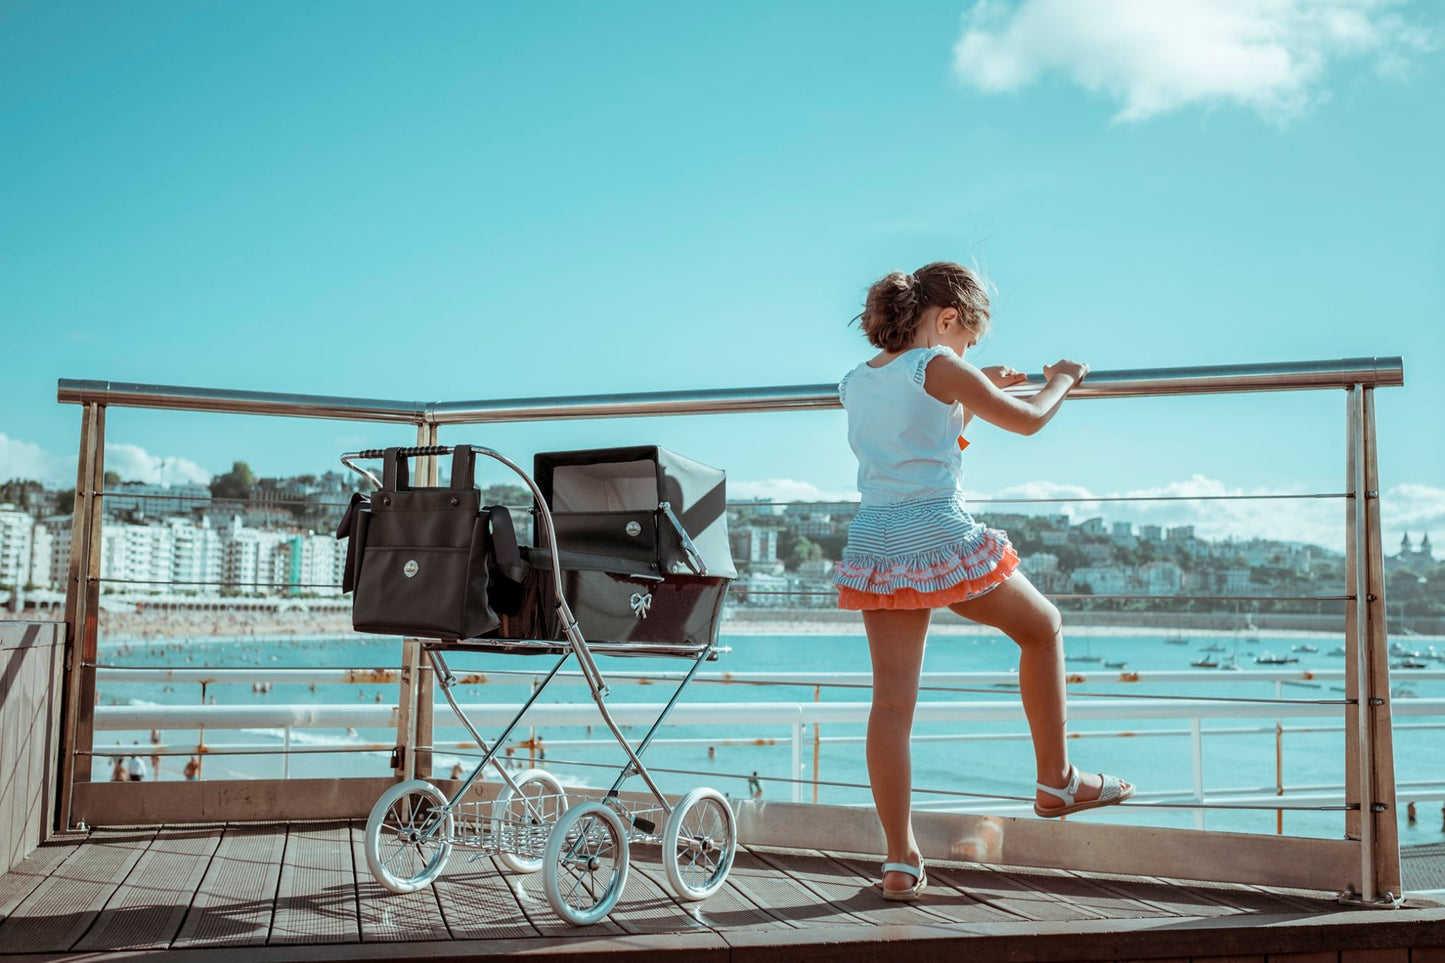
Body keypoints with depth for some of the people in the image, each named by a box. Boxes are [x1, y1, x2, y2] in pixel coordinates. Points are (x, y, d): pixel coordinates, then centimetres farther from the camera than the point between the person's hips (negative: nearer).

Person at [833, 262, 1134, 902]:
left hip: (876, 547, 6)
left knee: (892, 701, 4)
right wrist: (1061, 380, 22)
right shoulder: (939, 368, -6)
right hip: (942, 538, -6)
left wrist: (977, 391, 32)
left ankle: (900, 863, 6)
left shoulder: (855, 382, 14)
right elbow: (1028, 420, 4)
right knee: (1042, 628, 19)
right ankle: (1055, 782, 29)